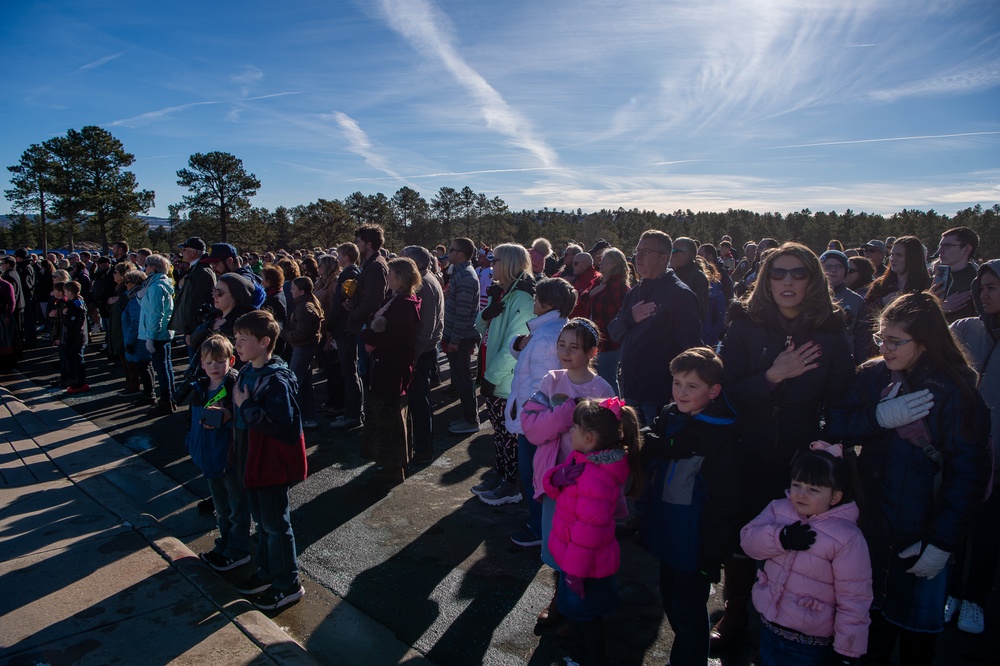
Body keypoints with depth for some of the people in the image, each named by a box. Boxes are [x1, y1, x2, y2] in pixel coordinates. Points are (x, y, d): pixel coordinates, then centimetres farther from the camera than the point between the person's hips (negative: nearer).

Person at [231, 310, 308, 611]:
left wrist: (247, 406, -27)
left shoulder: (276, 380, -24)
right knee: (261, 520, 22)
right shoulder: (247, 372, 5)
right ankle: (267, 572, 40)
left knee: (275, 524, 4)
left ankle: (288, 585, 21)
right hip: (252, 460, 9)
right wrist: (230, 413, 4)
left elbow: (282, 423, -31)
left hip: (272, 463, -9)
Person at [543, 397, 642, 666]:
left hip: (586, 565, -9)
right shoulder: (581, 458, -3)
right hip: (573, 557, 9)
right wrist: (557, 477, -14)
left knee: (585, 616, 14)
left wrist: (574, 571, -22)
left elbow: (589, 531, -29)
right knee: (576, 612, 27)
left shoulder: (598, 477, -33)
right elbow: (554, 488, 7)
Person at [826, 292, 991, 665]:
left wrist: (942, 542, -15)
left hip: (920, 532, -3)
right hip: (871, 522, 4)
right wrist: (881, 417, -25)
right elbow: (835, 426, -7)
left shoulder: (954, 392, -14)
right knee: (874, 611, 20)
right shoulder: (873, 375, -3)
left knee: (916, 625, 15)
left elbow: (968, 473, -14)